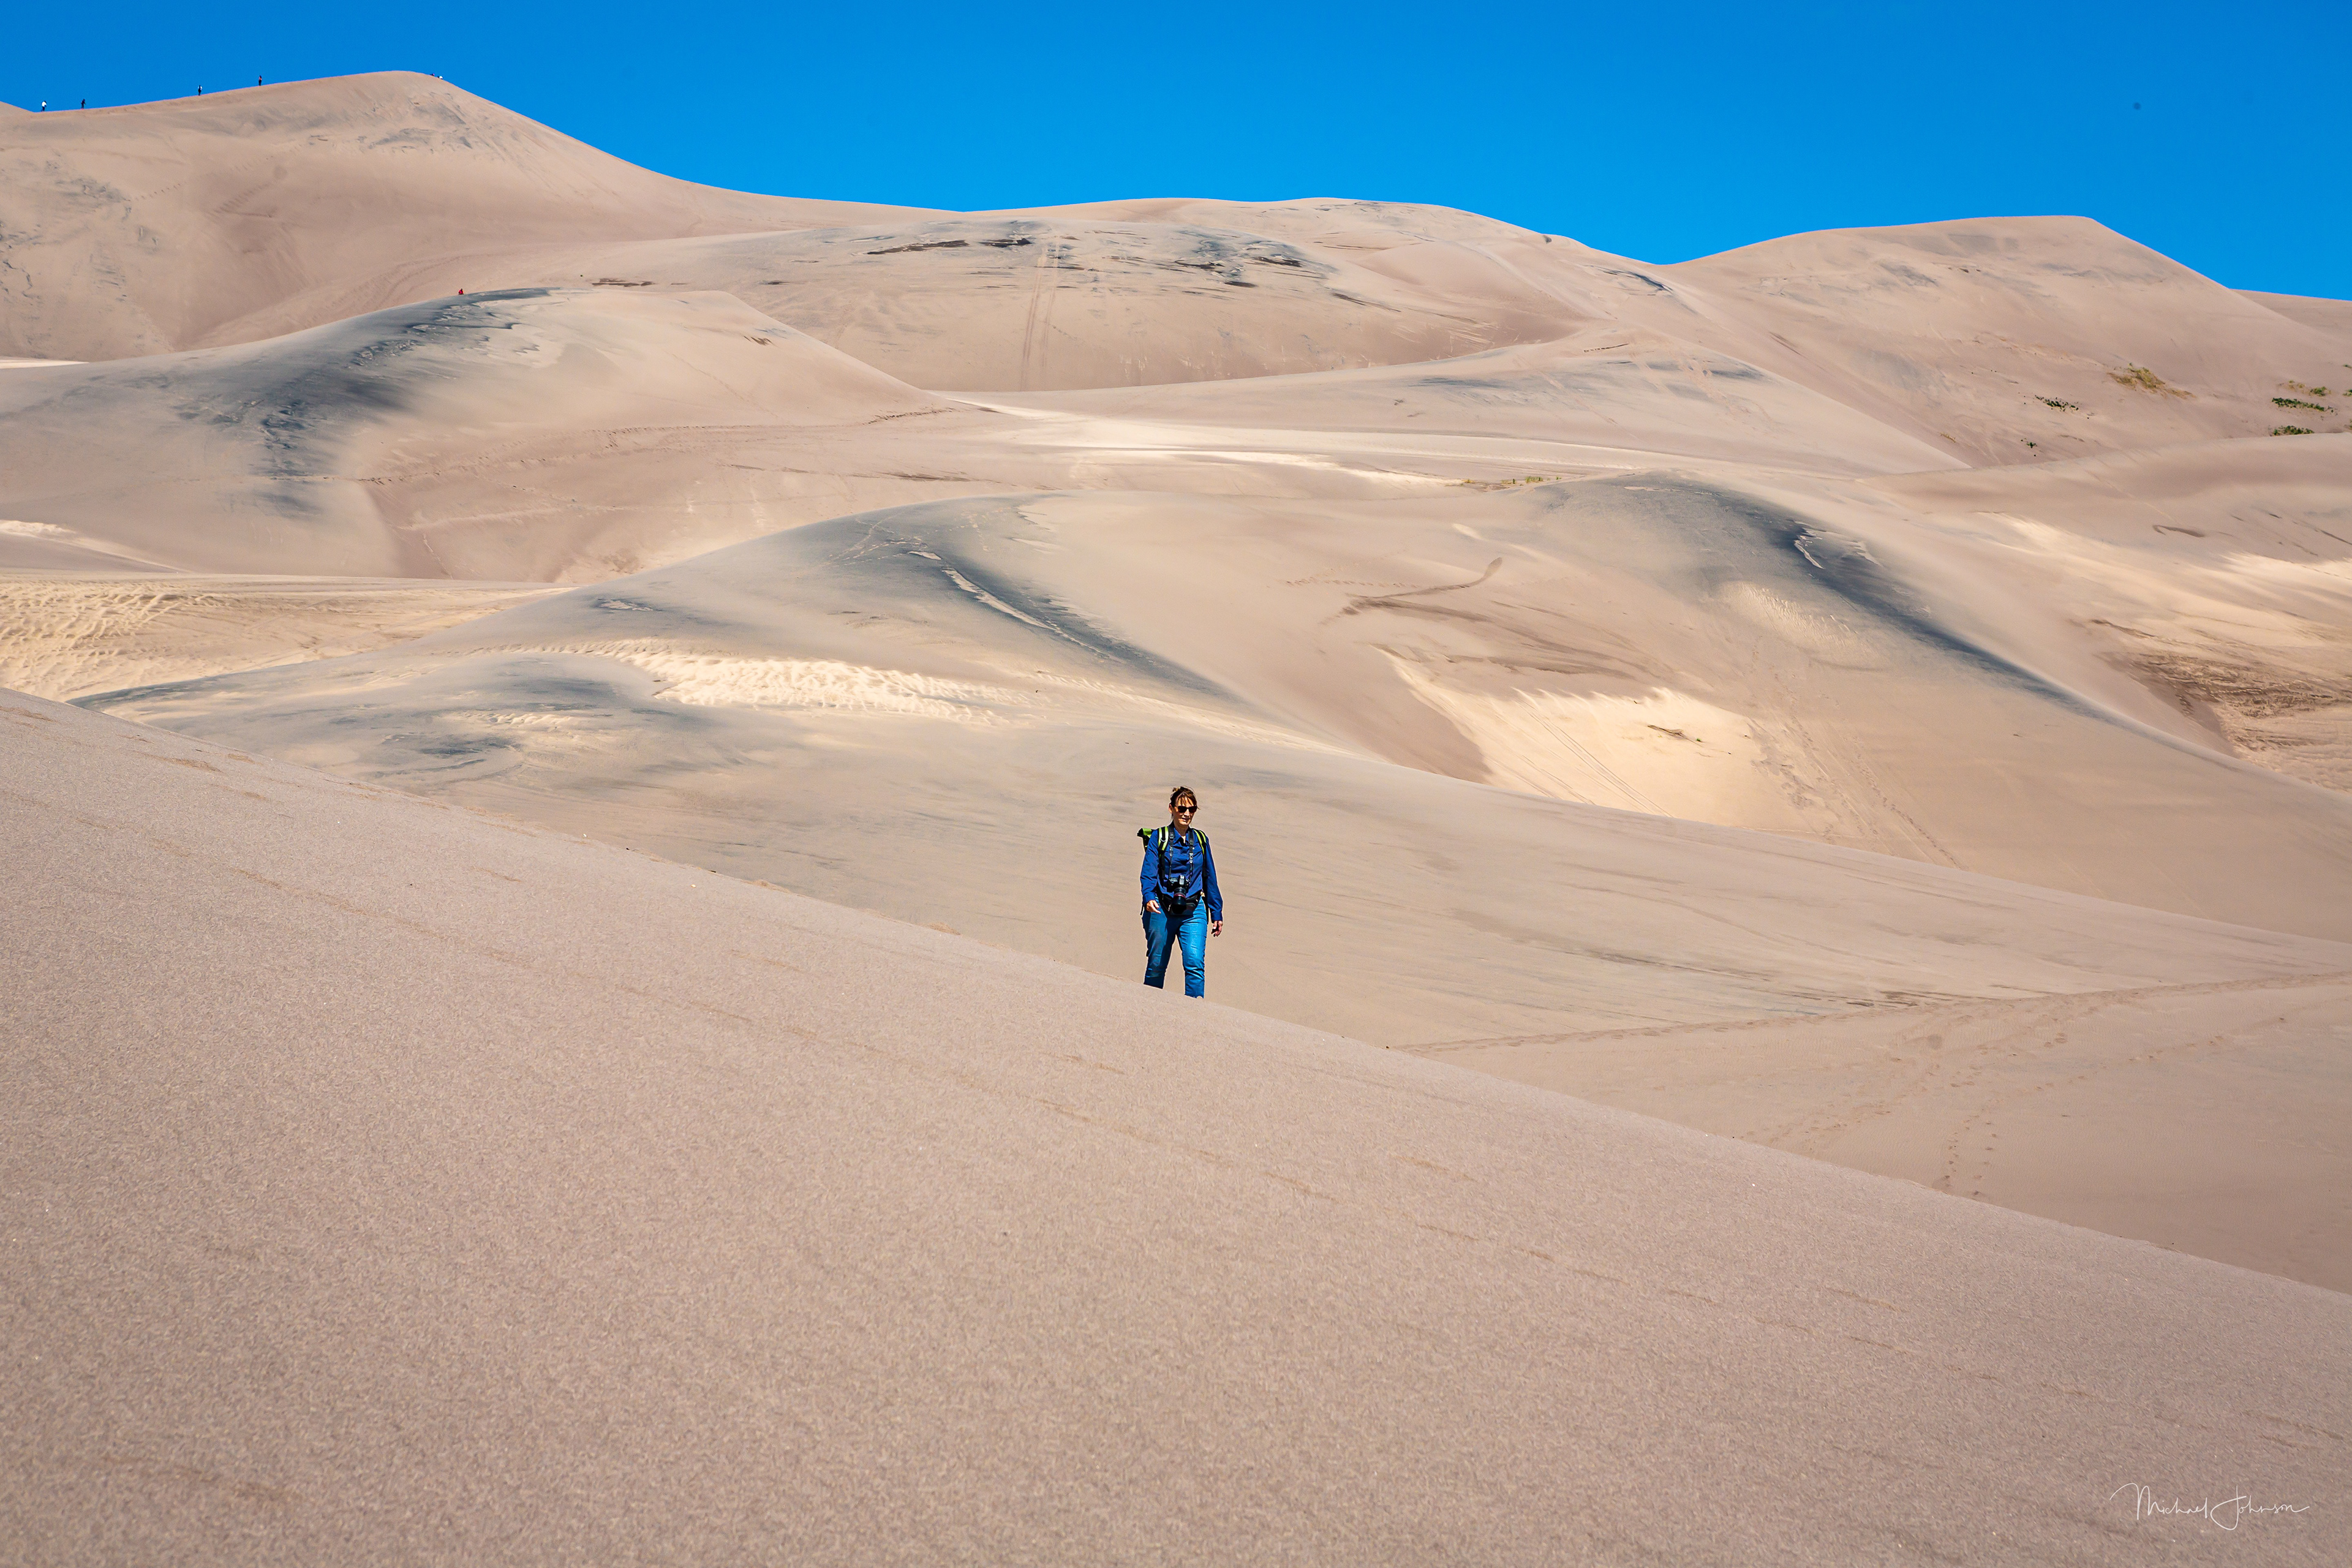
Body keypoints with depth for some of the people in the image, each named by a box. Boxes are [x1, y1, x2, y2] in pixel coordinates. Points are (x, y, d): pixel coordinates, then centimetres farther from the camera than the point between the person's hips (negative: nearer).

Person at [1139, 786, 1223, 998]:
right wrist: (1149, 897, -28)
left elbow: (1210, 879, 17)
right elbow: (1149, 872, -9)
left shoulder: (1201, 840, 12)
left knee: (1195, 963, -15)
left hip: (1193, 911, 2)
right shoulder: (1158, 838, 2)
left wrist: (1217, 913, 17)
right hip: (1162, 909, -2)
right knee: (1156, 966, 6)